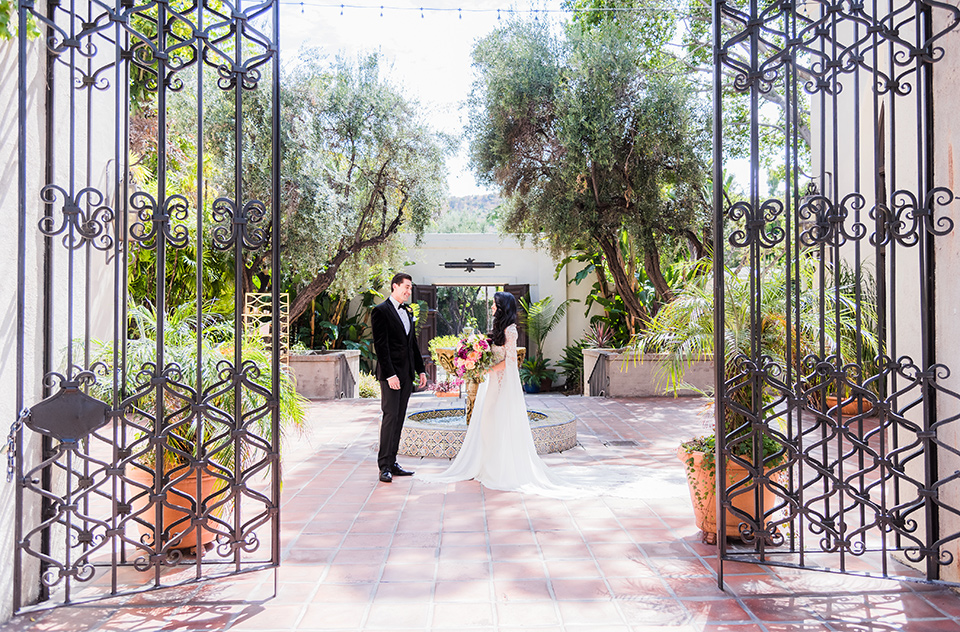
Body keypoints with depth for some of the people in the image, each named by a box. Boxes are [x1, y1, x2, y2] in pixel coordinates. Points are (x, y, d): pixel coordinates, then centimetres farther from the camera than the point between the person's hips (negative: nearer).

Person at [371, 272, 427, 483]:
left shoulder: (408, 311, 16)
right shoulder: (381, 311, -7)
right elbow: (380, 345, -13)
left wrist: (420, 369, 15)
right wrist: (390, 374, -19)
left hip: (407, 373, 7)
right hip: (390, 373, -7)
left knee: (399, 418, 9)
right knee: (390, 416, -9)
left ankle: (392, 462, 15)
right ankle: (384, 466, -2)